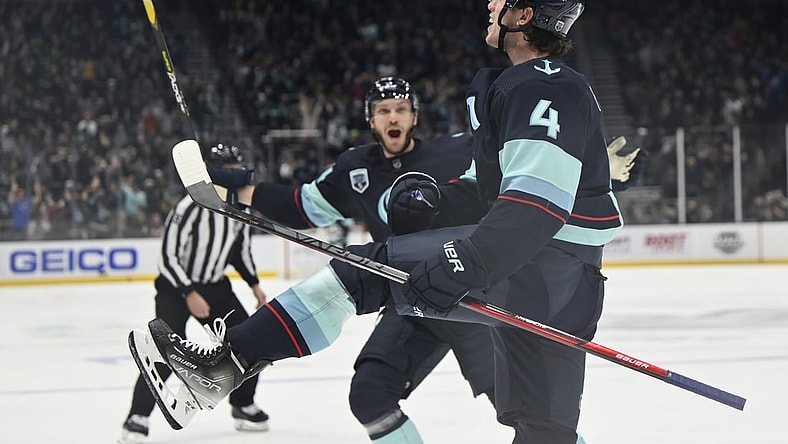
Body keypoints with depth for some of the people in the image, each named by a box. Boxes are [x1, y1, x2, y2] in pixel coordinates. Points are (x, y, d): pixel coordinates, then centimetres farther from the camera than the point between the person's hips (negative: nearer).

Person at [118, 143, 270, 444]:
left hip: (215, 286, 7)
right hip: (175, 286, -7)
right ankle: (137, 417, -18)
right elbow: (167, 257, -24)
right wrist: (189, 294, -28)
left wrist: (254, 284, 11)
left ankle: (243, 406, 22)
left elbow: (241, 247, 15)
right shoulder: (190, 208, -26)